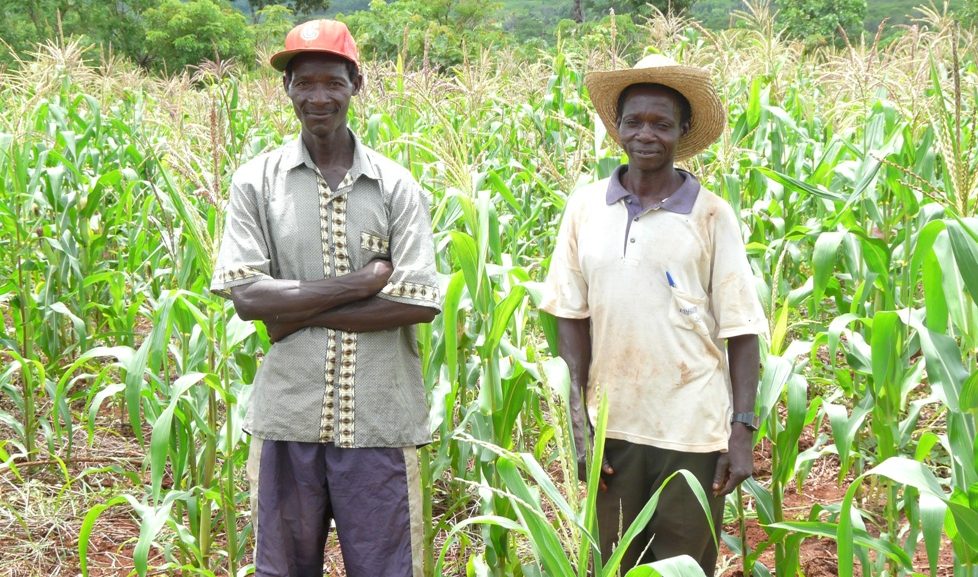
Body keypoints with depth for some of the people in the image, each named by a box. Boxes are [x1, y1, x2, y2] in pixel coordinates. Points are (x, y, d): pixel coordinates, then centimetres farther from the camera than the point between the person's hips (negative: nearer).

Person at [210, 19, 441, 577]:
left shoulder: (396, 185, -1)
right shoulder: (257, 181, -1)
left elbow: (421, 302, -10)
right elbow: (245, 296, -10)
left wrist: (300, 313, -12)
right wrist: (361, 282, -14)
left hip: (379, 419, 0)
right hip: (289, 416, 1)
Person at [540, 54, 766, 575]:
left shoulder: (711, 215, -4)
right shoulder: (584, 206, 2)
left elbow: (740, 331, -2)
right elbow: (571, 318, 6)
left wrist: (743, 431, -8)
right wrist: (578, 423, 0)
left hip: (693, 433, -2)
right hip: (612, 428, 2)